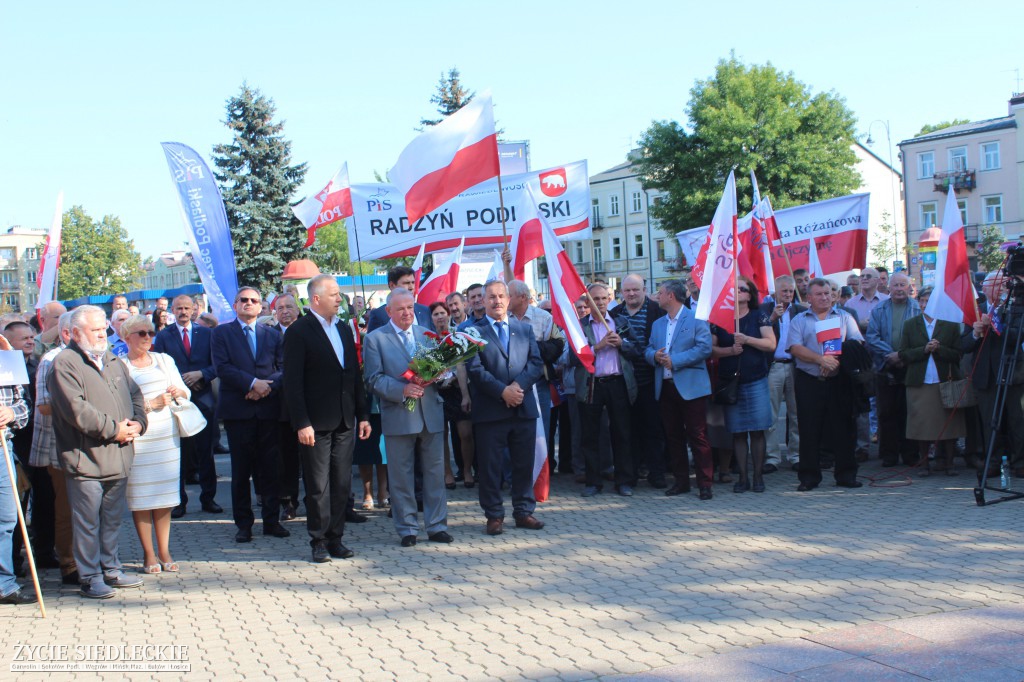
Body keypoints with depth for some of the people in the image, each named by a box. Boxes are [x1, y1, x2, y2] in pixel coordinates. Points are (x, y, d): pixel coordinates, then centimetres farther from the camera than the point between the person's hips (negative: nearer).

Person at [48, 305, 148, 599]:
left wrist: (137, 423, 0)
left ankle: (110, 569, 27)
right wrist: (113, 429, -14)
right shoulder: (65, 364, -9)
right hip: (86, 460, -7)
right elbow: (76, 410, -18)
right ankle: (90, 578, 10)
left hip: (119, 458, 7)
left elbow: (135, 395, 19)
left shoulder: (113, 361, 18)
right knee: (87, 522, 0)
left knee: (112, 519, 16)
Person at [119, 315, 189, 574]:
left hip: (167, 436, 4)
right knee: (141, 497, -2)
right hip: (138, 438, -4)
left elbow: (185, 391, 16)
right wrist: (150, 404, -14)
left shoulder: (164, 360, 15)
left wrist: (179, 392, -6)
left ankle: (164, 551, 12)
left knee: (165, 494, 5)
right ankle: (149, 554, 7)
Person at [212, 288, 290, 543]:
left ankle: (271, 520, 13)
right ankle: (243, 523, 11)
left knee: (271, 467, 4)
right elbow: (222, 367, -7)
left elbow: (282, 368, 6)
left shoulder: (273, 335, 14)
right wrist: (252, 383, -16)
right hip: (237, 409, -2)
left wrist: (267, 387, -13)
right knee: (241, 469, 3)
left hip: (268, 408, 2)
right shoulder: (222, 333, 6)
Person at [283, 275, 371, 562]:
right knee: (318, 487, 1)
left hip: (345, 421, 6)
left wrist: (363, 414, 11)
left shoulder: (344, 329, 14)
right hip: (316, 423, -6)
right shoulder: (299, 332, -7)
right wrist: (302, 423, -16)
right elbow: (293, 382, -11)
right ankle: (319, 542, 12)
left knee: (342, 485, 9)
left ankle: (335, 539, 18)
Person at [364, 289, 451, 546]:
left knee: (435, 472, 6)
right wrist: (402, 390, -20)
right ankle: (407, 528, 14)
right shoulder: (375, 339, 2)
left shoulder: (427, 335, 15)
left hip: (431, 414, 4)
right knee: (401, 476, 3)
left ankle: (436, 526, 15)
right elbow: (374, 379, -6)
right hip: (398, 416, -3)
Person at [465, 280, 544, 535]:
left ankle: (524, 512, 20)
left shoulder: (525, 329, 13)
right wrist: (503, 391, -18)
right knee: (489, 466, 3)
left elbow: (536, 362, 5)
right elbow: (475, 369, -9)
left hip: (524, 408, 3)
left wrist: (519, 386, -13)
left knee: (524, 464, 9)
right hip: (489, 410, -3)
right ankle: (494, 515, 13)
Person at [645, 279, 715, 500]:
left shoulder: (696, 319, -3)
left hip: (690, 387, -6)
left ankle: (705, 483, 1)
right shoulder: (657, 324, 18)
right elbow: (648, 350, 17)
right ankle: (681, 481, 18)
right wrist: (655, 356, -7)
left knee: (697, 436, -5)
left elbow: (704, 348, -12)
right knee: (673, 436, 9)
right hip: (665, 387, 6)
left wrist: (674, 361, -16)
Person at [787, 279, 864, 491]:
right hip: (809, 381, -1)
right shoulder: (799, 320, 9)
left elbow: (857, 344, 1)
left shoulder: (844, 318, 12)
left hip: (839, 380, 1)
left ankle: (846, 475, 10)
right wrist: (821, 359, -18)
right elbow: (795, 348, -5)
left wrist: (837, 361, -15)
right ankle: (809, 477, 7)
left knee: (843, 427, 2)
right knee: (809, 430, 1)